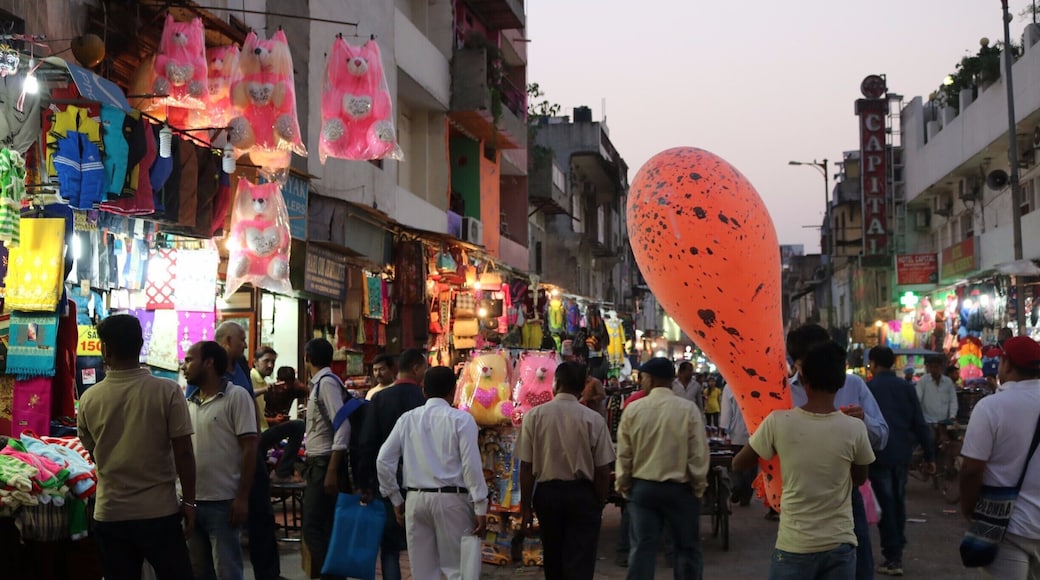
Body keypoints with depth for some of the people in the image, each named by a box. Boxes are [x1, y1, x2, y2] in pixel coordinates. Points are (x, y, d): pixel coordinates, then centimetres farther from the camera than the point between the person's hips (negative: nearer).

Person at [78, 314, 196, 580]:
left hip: (109, 514, 2)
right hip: (159, 511, -2)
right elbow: (183, 453, -10)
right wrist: (189, 501, 0)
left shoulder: (89, 398, -2)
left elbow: (93, 452, 13)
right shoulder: (167, 391, -11)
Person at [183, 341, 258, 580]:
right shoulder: (189, 403, 12)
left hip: (223, 502, -7)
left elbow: (249, 448, -11)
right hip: (192, 501, 7)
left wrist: (242, 498, -16)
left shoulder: (236, 397, -7)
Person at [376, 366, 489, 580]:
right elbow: (471, 465, -10)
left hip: (416, 499, 4)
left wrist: (396, 500, 13)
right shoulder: (461, 419, -5)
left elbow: (383, 460, 4)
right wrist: (480, 508, -6)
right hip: (451, 499, -4)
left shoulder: (407, 419, 6)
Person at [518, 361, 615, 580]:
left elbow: (526, 467, -5)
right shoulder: (594, 419, -10)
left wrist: (526, 506, 5)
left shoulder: (534, 415, -8)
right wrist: (599, 503, 8)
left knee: (553, 560, 19)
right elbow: (602, 471, -7)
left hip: (547, 493, 2)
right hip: (582, 495, -2)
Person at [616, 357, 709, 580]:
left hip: (642, 487, 1)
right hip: (679, 488, -1)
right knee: (687, 547, 11)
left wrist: (623, 486, 12)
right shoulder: (688, 409, -9)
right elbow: (698, 455, -9)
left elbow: (624, 455, -1)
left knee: (642, 547, 6)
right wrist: (698, 488, 3)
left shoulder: (632, 409, -5)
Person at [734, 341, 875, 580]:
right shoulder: (854, 428, -10)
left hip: (794, 547, -1)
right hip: (840, 546, 1)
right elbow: (860, 479, 9)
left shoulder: (778, 423, -12)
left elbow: (738, 464, 2)